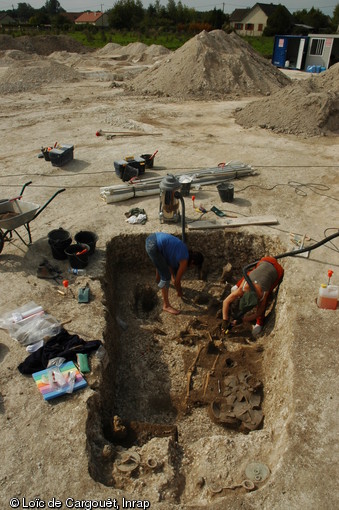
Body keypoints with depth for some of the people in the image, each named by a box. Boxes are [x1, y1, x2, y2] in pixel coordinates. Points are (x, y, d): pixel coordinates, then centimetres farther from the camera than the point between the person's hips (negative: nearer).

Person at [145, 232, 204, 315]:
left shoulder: (184, 251, 19)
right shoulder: (184, 261, -4)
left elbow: (170, 261, 34)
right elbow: (177, 281, 5)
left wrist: (172, 277, 41)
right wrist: (179, 291, 24)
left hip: (152, 238, 10)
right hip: (153, 246, -10)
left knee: (160, 262, 38)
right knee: (166, 277, -1)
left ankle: (158, 279, 67)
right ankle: (166, 305, 8)